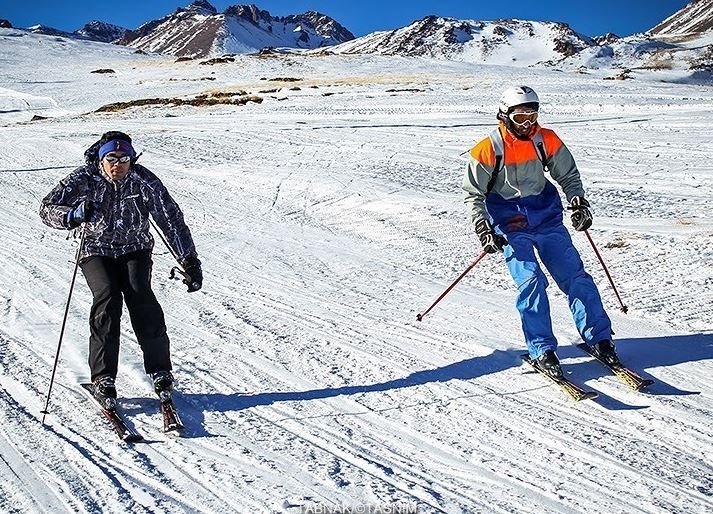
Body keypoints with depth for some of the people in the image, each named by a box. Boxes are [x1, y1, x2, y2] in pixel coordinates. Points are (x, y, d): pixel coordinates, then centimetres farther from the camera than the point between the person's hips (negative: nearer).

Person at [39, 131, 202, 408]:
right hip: (97, 251, 0)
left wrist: (189, 261, -19)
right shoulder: (85, 179, -16)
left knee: (141, 298, -23)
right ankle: (103, 380, -15)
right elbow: (47, 208, -21)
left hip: (135, 249, 1)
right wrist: (74, 215, -44)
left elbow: (171, 219, -15)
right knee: (107, 300, -24)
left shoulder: (144, 181, -16)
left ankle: (160, 371, -9)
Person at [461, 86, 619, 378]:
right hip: (510, 226, -3)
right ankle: (542, 351, -6)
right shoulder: (487, 151, -9)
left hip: (547, 217, 3)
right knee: (531, 281, -16)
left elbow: (568, 174, 11)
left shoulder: (547, 140, 0)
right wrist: (482, 229, -14)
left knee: (575, 276, -3)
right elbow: (473, 195, -3)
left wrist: (578, 202, -4)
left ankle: (599, 338, 8)